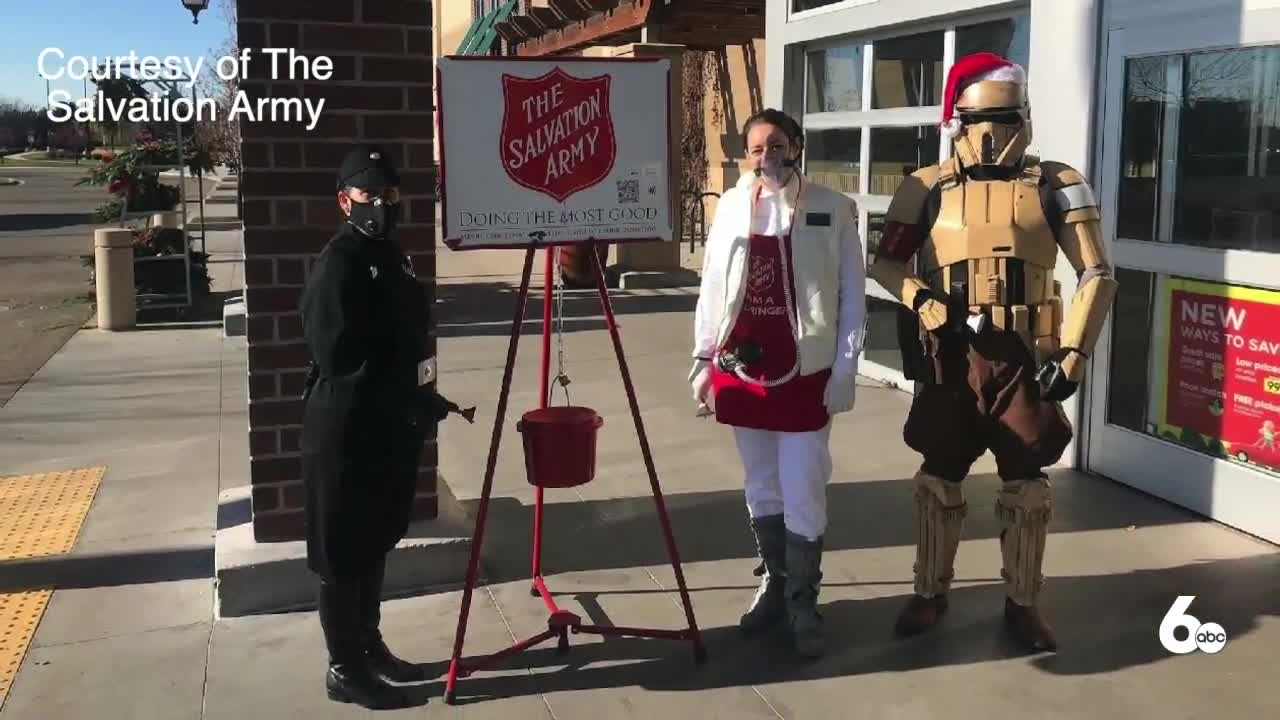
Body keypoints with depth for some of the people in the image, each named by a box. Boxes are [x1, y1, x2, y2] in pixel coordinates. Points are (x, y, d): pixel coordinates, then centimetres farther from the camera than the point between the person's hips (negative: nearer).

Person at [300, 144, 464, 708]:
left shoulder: (391, 256, 13)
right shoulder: (338, 263, -16)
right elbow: (338, 357, -23)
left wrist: (421, 398, 10)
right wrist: (412, 399, -19)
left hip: (390, 426, 9)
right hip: (346, 431, -9)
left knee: (376, 543, 19)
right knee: (342, 554, 2)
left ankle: (369, 646, 33)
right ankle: (344, 668, 14)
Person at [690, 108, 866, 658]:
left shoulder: (831, 209, -3)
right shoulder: (731, 206, 5)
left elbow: (852, 296, -2)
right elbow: (712, 288, 10)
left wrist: (845, 370, -6)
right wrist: (703, 358, 7)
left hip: (804, 372, -3)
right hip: (742, 369, 3)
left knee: (802, 495, -1)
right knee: (761, 489, 14)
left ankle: (803, 605, 13)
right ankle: (774, 585, 30)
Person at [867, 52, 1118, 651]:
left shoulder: (1055, 187, 0)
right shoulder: (929, 188, 1)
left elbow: (1097, 275, 1)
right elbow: (884, 263, 6)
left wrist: (1074, 353, -8)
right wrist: (922, 300, -13)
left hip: (1023, 360, 0)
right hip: (950, 359, 0)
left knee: (1026, 487, 8)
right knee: (938, 481, 10)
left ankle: (1022, 603, 25)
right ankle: (930, 593, 27)